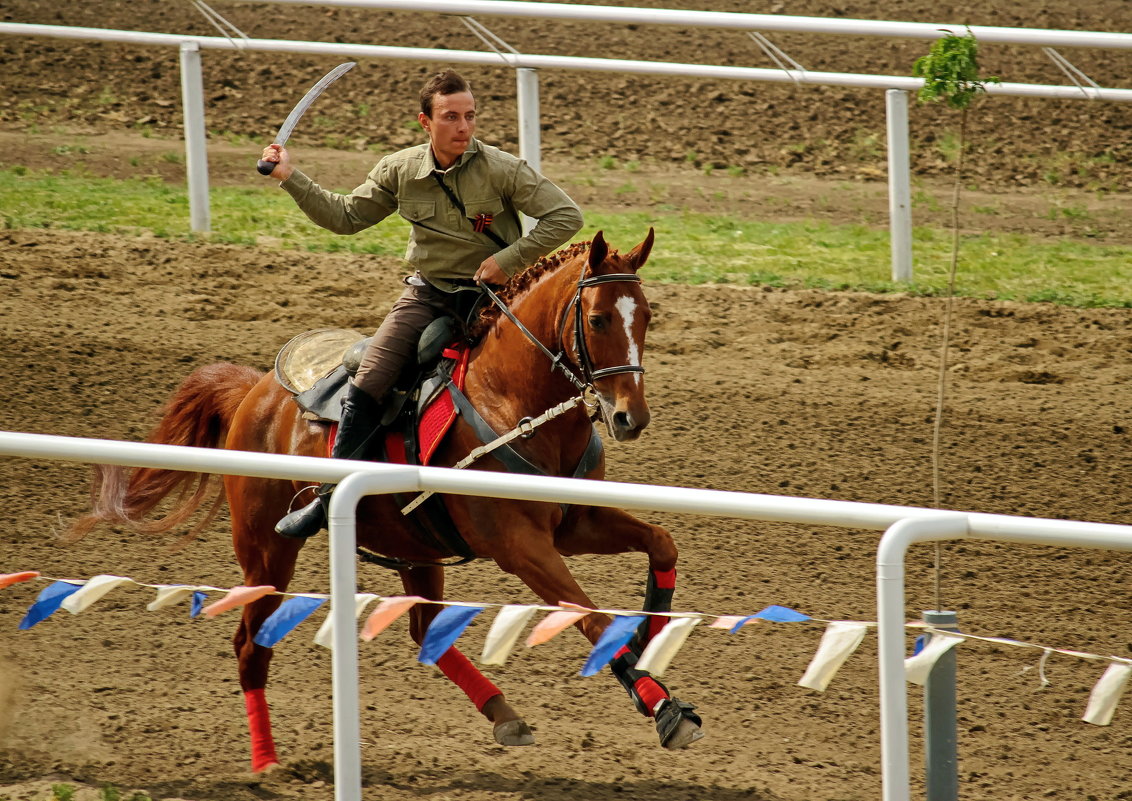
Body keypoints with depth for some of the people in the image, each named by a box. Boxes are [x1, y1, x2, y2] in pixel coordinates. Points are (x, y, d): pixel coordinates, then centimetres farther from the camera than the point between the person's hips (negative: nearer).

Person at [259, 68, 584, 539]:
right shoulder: (400, 171, -2)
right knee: (366, 386, -13)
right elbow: (345, 217, 9)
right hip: (425, 293, 2)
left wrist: (510, 259, -18)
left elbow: (565, 217, -12)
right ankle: (328, 498, -7)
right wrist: (291, 179, 1)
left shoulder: (502, 170, -13)